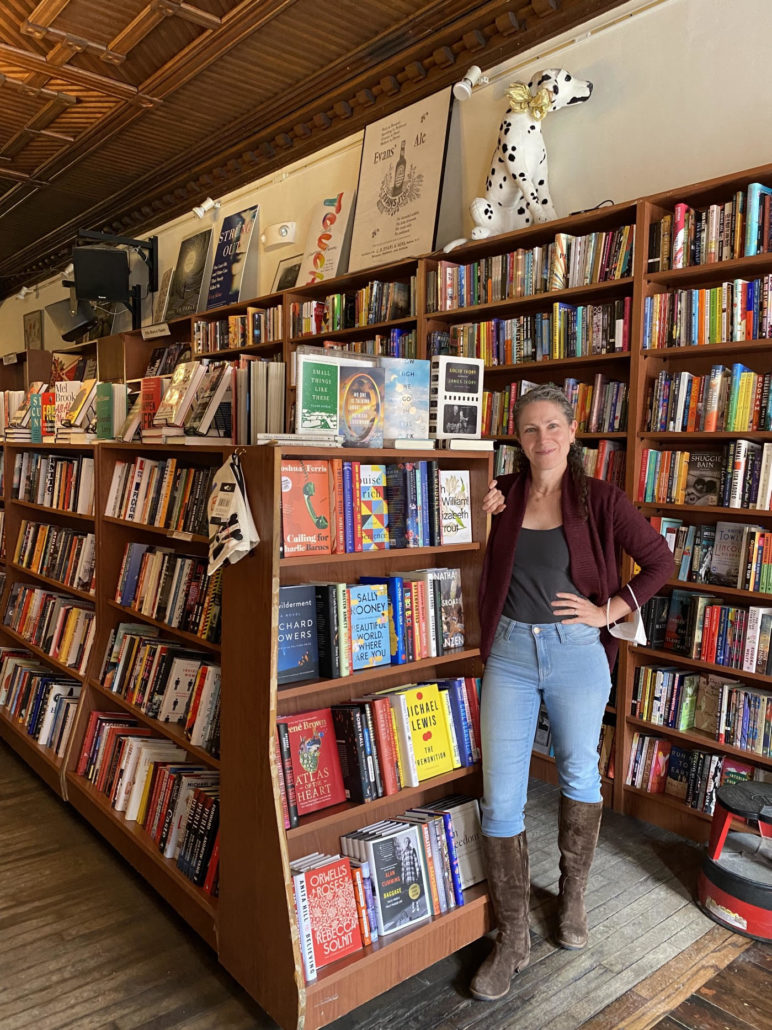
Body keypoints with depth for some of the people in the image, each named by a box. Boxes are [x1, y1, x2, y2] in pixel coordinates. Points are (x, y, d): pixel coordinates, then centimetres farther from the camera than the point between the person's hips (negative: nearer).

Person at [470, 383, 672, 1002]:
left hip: (577, 654, -1)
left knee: (580, 777, 16)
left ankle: (573, 897, 42)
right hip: (509, 653, 1)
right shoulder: (502, 494, 2)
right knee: (500, 798, 0)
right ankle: (513, 937, 18)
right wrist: (480, 519, -8)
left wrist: (609, 611, -5)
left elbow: (659, 562, 2)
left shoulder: (600, 499, -2)